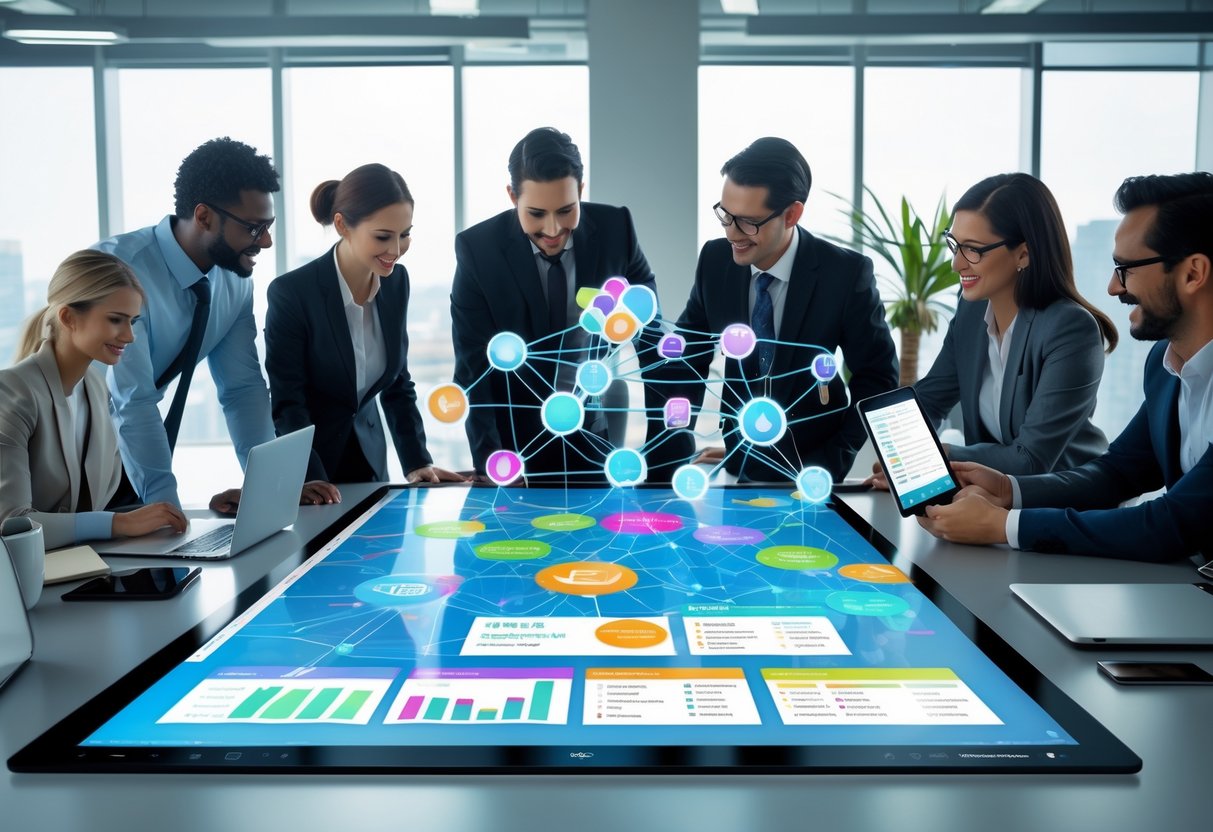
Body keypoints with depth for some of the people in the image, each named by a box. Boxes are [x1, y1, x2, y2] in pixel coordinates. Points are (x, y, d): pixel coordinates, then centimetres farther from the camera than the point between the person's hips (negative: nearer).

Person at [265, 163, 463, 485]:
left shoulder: (396, 281, -5)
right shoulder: (291, 292, -22)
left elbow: (398, 381, 3)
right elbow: (286, 406, -19)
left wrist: (417, 462, -4)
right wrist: (315, 486, -28)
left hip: (367, 458, 5)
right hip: (301, 469, -5)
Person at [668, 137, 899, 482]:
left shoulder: (846, 273, -14)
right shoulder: (714, 260, -6)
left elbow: (876, 379, -5)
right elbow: (688, 356, 4)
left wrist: (830, 465, -11)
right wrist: (674, 449, -8)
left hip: (809, 466, -2)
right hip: (737, 459, 2)